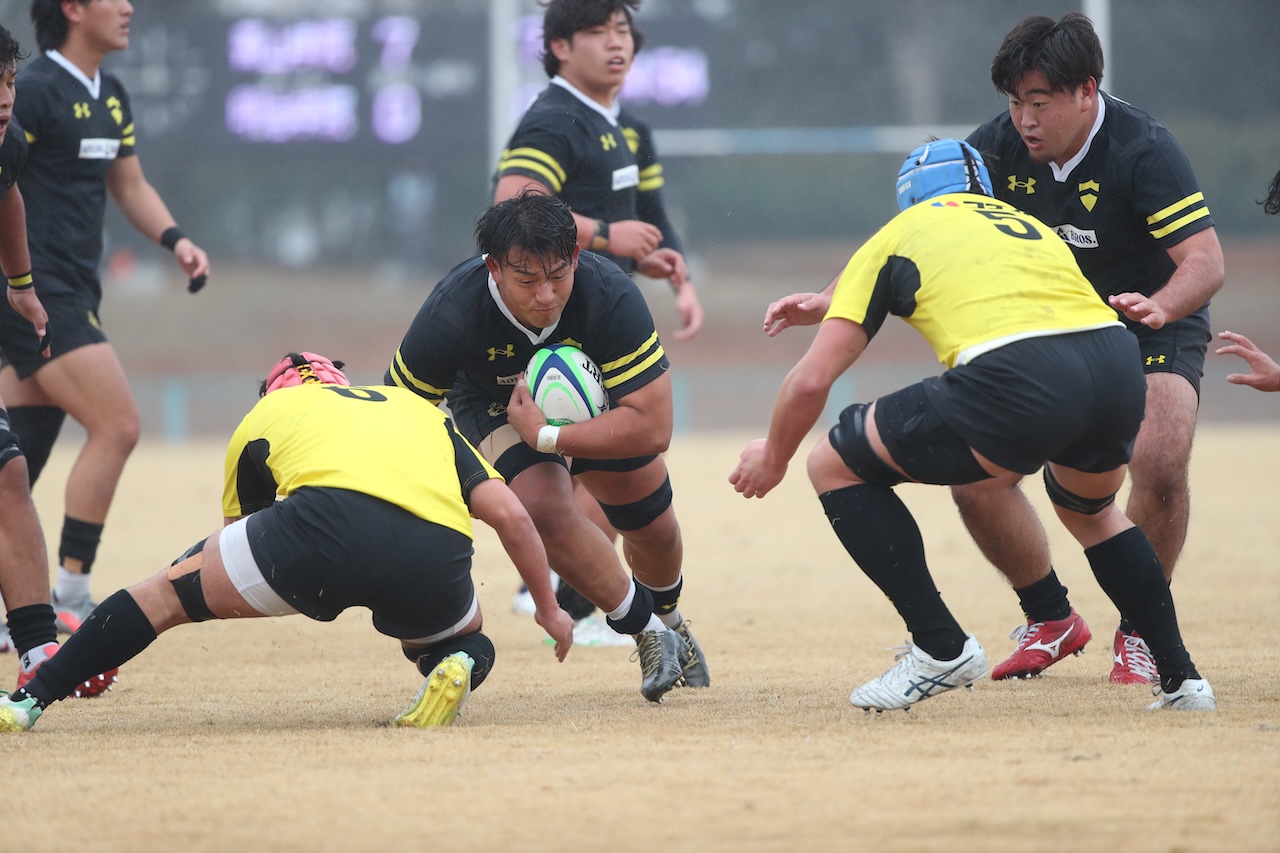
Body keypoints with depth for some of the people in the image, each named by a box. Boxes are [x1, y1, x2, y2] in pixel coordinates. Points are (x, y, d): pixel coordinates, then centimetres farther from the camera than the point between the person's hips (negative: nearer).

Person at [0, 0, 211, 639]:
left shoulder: (109, 97, 16)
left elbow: (129, 186, 26)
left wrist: (174, 239, 9)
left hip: (72, 293, 9)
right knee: (116, 424, -14)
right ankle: (69, 593, -10)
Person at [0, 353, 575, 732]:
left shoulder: (265, 414, 32)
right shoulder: (419, 409, 36)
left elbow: (237, 529, 40)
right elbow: (508, 512, 26)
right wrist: (547, 606, 37)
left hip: (327, 520, -2)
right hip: (435, 554, 2)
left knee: (167, 594, 19)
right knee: (462, 637, 34)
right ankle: (458, 664, 0)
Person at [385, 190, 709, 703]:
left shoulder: (611, 296, -40)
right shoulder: (449, 318, -39)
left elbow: (652, 428, -38)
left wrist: (545, 436, -41)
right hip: (492, 404, -2)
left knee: (653, 529, 9)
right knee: (543, 506, -28)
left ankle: (666, 615, 46)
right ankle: (648, 633, -8)